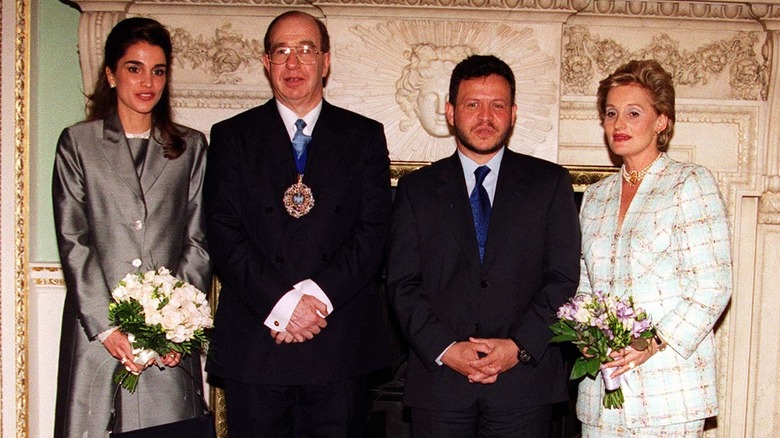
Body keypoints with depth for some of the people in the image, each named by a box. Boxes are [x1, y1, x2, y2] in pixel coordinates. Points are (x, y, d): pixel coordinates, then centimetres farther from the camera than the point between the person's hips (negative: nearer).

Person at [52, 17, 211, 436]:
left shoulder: (191, 146, 12)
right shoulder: (77, 143, 8)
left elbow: (199, 240, 6)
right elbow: (72, 241, 1)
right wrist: (105, 325, -9)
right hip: (96, 334, 0)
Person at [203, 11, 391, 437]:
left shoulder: (364, 136, 9)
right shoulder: (232, 136, 8)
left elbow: (372, 231, 0)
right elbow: (224, 236, -1)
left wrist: (318, 295, -13)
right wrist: (280, 303, -13)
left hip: (341, 342, 0)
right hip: (254, 344, 0)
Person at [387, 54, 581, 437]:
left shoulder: (550, 183, 7)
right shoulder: (416, 188, 8)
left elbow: (564, 277, 1)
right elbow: (403, 284, 2)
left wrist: (520, 346, -10)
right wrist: (445, 349, -11)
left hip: (524, 380, 0)